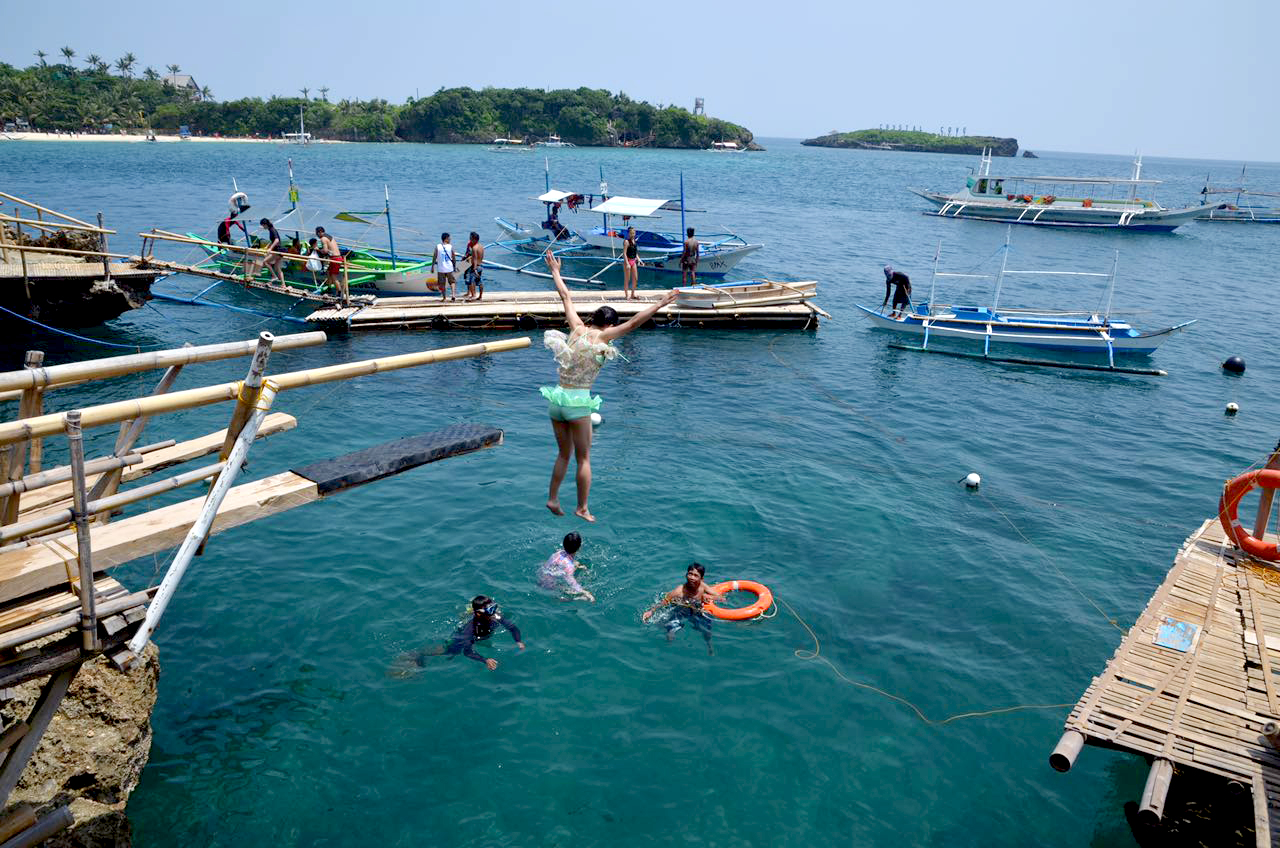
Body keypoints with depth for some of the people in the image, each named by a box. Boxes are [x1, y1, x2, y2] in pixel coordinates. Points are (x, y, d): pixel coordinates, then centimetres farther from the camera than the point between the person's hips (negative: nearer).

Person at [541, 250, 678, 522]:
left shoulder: (578, 327, 6)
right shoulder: (601, 336, -9)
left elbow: (566, 297, 18)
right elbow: (633, 322, -14)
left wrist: (555, 271, 30)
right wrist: (660, 304, -12)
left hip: (557, 398, 6)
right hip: (578, 402, -6)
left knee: (564, 453, 20)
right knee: (584, 458, 6)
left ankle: (552, 499, 20)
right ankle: (582, 508, 12)